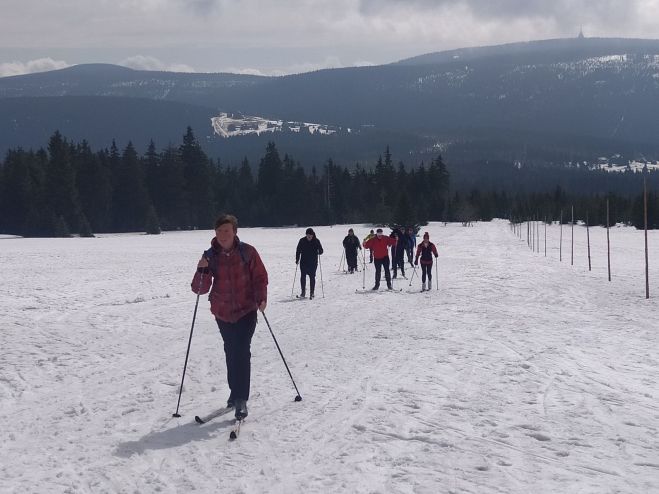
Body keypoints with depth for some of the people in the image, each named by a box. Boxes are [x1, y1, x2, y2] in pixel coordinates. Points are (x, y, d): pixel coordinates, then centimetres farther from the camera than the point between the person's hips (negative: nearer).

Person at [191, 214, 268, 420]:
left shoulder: (247, 252, -10)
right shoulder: (210, 256, -6)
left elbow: (260, 277, -1)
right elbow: (200, 289, -7)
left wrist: (261, 298, -16)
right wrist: (202, 271, -26)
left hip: (246, 310, -3)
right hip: (222, 312, 3)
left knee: (242, 351, -12)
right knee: (231, 352, 16)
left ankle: (241, 399, -9)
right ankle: (235, 392, 33)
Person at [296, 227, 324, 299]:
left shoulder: (316, 241, -3)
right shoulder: (302, 241, 0)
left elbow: (321, 250, -1)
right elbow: (298, 251, 6)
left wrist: (320, 252, -24)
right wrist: (297, 259, -1)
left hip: (313, 263, -1)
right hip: (303, 262, 1)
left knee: (312, 277, 0)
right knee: (303, 277, -1)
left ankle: (312, 293, 8)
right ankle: (303, 292, 10)